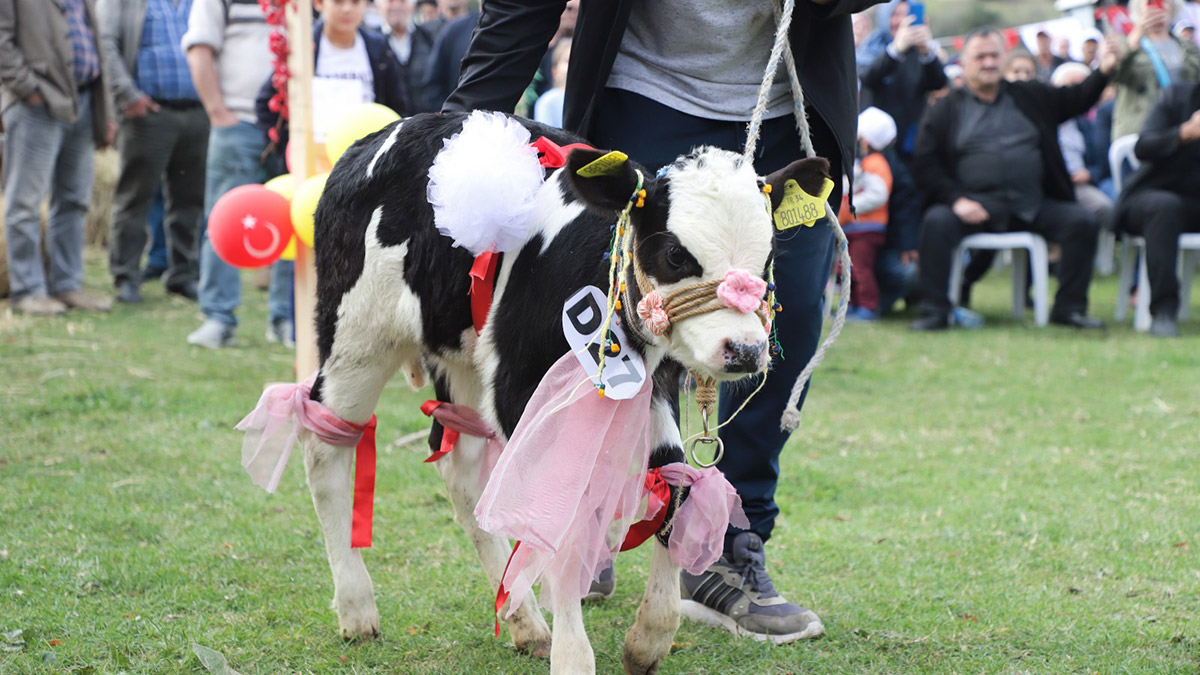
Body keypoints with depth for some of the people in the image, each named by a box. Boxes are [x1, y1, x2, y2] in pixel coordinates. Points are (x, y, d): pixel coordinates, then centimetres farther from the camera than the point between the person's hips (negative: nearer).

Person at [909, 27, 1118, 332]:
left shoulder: (1031, 97, 17)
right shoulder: (944, 110, 9)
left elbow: (1076, 99, 16)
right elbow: (926, 165, 3)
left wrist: (1103, 72, -4)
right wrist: (957, 199, -12)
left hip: (1033, 206, 2)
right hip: (975, 206, -2)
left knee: (1083, 222, -18)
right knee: (937, 222, -31)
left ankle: (1069, 308, -8)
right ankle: (934, 312, -23)